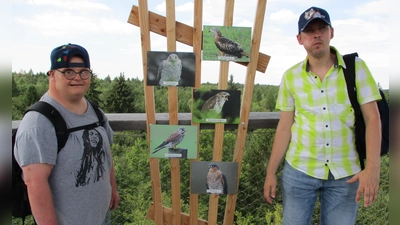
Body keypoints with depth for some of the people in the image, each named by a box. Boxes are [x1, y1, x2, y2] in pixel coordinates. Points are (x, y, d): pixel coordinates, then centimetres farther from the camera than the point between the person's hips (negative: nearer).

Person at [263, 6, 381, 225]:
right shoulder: (291, 76, 0)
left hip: (346, 173, 0)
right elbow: (284, 127, 2)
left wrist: (372, 167, -15)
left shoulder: (356, 67, -2)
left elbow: (372, 118, -4)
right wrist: (271, 172, 2)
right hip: (299, 170, 1)